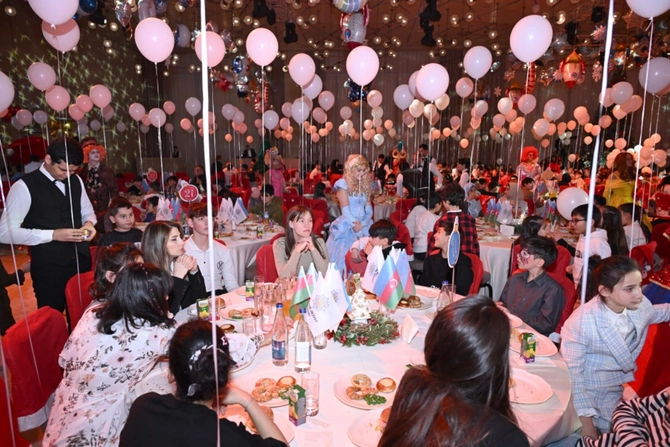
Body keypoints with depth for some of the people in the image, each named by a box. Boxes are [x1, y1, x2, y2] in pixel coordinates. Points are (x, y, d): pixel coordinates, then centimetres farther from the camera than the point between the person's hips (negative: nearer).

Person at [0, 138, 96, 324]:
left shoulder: (76, 180, 5)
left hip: (81, 259, 5)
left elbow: (87, 210, 18)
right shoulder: (24, 187, -12)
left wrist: (89, 223, -6)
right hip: (49, 266, -5)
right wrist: (53, 234, -24)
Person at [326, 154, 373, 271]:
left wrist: (362, 225, -12)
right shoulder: (343, 184, -3)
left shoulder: (365, 185, 13)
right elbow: (345, 211, -10)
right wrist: (355, 225, -16)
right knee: (345, 260, -5)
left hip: (364, 227, 5)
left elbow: (369, 210, 5)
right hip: (347, 227, -5)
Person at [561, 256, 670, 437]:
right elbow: (572, 373, -20)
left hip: (621, 390, 5)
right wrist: (586, 421, -18)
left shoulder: (641, 306, -12)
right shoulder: (579, 322, -28)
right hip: (588, 394, -5)